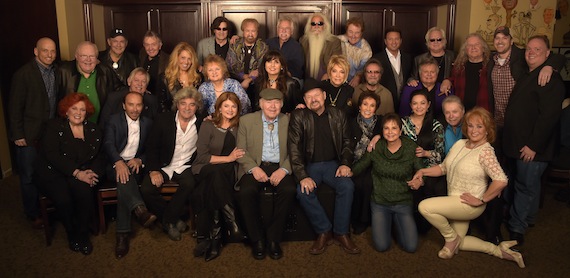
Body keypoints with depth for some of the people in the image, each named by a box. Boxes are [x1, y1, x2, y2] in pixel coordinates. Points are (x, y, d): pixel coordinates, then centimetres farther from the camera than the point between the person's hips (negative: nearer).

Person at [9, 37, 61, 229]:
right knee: (29, 177, 9)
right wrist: (18, 135, -11)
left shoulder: (57, 73, 5)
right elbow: (15, 107, -10)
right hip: (30, 136, -4)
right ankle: (33, 215, 25)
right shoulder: (23, 74, -12)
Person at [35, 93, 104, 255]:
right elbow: (52, 155, -12)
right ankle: (72, 235, 0)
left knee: (84, 191, -30)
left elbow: (99, 157, 8)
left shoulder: (93, 130, 11)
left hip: (82, 174, 2)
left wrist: (92, 172, -15)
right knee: (63, 199, -29)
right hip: (52, 174, -2)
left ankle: (83, 234, -7)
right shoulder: (54, 126, 1)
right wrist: (77, 173, -21)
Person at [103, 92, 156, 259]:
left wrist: (140, 160, -14)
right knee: (123, 176, -37)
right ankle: (140, 210, -56)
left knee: (125, 182, -32)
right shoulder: (114, 120, 6)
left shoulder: (147, 123, 14)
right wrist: (118, 162, -31)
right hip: (115, 164, -1)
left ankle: (123, 234, -36)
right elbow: (108, 144, -10)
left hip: (136, 165, 1)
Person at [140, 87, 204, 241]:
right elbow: (151, 147, 0)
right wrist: (153, 170, -11)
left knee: (189, 184, -33)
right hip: (163, 165, 1)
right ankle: (174, 219, -1)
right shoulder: (163, 120, 0)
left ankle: (168, 220, -10)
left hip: (186, 167, 0)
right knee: (146, 190, -24)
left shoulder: (202, 123, 0)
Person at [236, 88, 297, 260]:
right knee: (246, 191, -30)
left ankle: (273, 239, -12)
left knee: (289, 190, -30)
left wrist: (284, 169, -14)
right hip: (255, 167, 0)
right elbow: (241, 151, 4)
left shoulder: (289, 122, 8)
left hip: (279, 169, 0)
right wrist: (253, 168, -13)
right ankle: (257, 240, -10)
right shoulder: (246, 121, 8)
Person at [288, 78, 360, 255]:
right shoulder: (298, 116, -1)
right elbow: (294, 147, -8)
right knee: (303, 191, -30)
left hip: (333, 164, 2)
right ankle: (324, 232, -11)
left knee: (347, 186, -27)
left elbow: (346, 142, 12)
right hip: (310, 165, -1)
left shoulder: (338, 115, 7)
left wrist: (345, 164, -7)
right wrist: (302, 176, -20)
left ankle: (341, 233, -11)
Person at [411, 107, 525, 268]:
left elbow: (501, 181, -32)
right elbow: (444, 167, 10)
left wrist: (481, 200, -24)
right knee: (456, 245, 19)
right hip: (455, 201, 9)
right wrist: (423, 171, -4)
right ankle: (499, 250, 23)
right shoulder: (460, 144, 2)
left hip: (469, 205, -9)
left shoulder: (485, 151, -21)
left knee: (425, 206, -22)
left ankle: (452, 238, 1)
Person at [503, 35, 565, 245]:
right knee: (522, 183, 20)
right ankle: (528, 218, 36)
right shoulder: (526, 76, 15)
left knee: (526, 186, 0)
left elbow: (550, 115, -23)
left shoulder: (551, 78, -16)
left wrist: (533, 145, -23)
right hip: (517, 144, 9)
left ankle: (516, 227, 10)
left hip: (532, 148, -9)